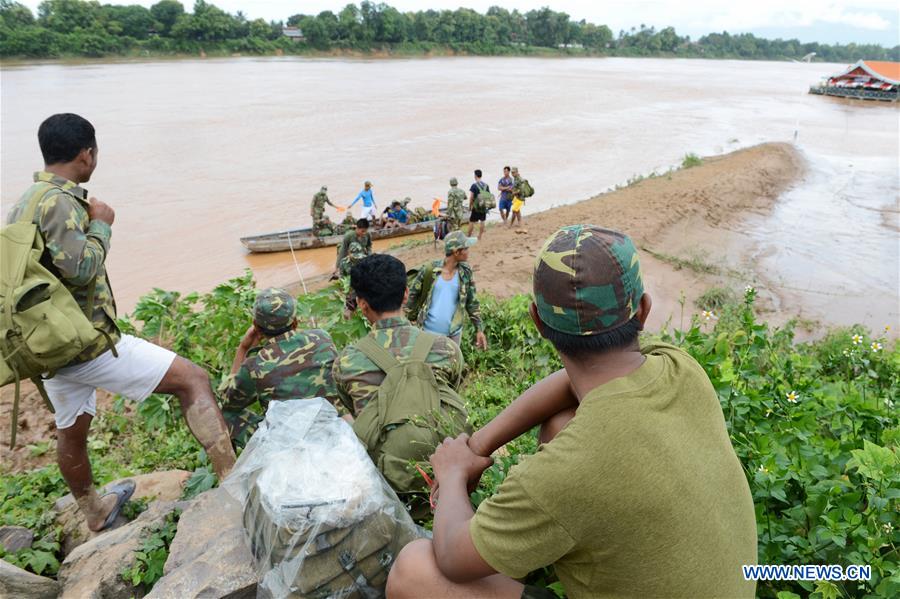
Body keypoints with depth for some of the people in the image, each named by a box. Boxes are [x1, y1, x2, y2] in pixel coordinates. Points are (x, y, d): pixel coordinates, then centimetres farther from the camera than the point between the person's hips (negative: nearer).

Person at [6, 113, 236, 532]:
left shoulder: (24, 203, 14)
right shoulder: (58, 201, -17)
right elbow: (80, 268, -25)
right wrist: (101, 225, -11)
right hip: (88, 341, -10)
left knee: (71, 431, 25)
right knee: (192, 378, -11)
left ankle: (94, 510, 48)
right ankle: (232, 478, -16)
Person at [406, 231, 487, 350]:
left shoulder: (466, 272, -6)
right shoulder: (429, 270, -15)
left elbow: (472, 302, 2)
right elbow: (412, 294, -3)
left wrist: (479, 329, -1)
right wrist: (410, 320, 1)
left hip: (454, 332, 3)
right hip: (429, 330, -3)